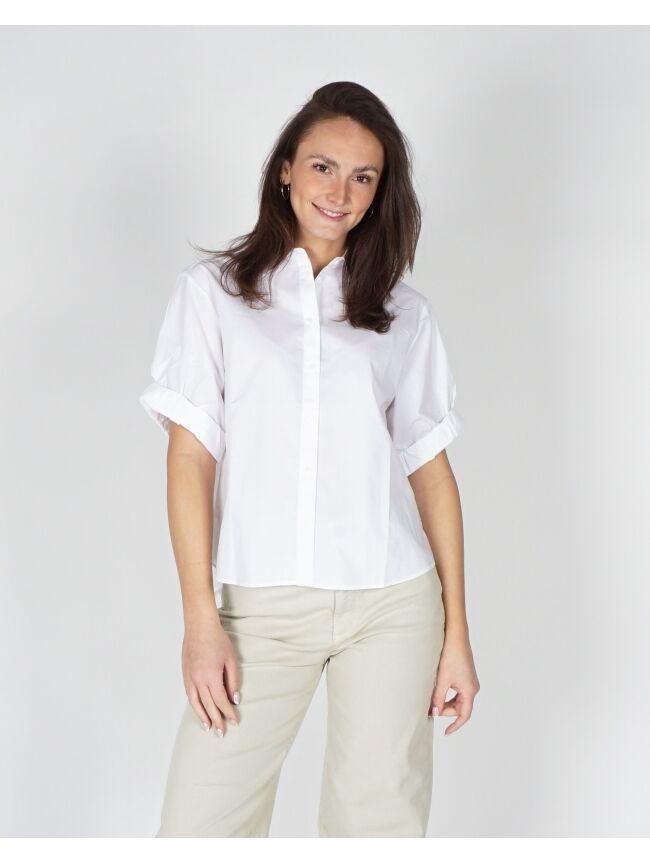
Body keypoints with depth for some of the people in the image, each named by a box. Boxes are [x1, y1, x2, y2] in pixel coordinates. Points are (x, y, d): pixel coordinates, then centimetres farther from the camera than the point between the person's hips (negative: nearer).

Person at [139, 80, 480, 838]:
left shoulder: (405, 314, 9)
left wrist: (456, 632, 5)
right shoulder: (212, 291, 5)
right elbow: (190, 455, -1)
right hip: (259, 607, -1)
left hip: (391, 605, 2)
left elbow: (432, 470, 9)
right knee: (196, 828, -5)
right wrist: (201, 620, -8)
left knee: (380, 824, 6)